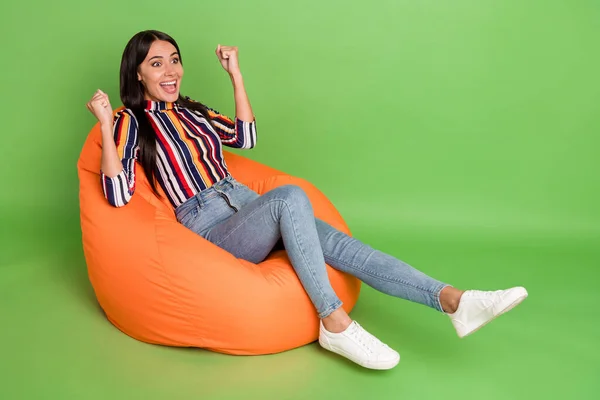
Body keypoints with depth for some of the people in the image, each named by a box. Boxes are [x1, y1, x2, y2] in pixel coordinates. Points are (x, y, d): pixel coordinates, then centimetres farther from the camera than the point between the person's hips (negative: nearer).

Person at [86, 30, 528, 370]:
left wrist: (236, 74, 24)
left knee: (333, 241, -19)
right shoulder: (131, 121, 3)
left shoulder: (189, 111, 23)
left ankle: (451, 300, -31)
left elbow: (246, 136, 26)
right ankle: (335, 322, -33)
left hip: (244, 204, 6)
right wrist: (106, 123, -15)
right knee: (291, 196, -34)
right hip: (206, 225, -6)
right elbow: (118, 195, -9)